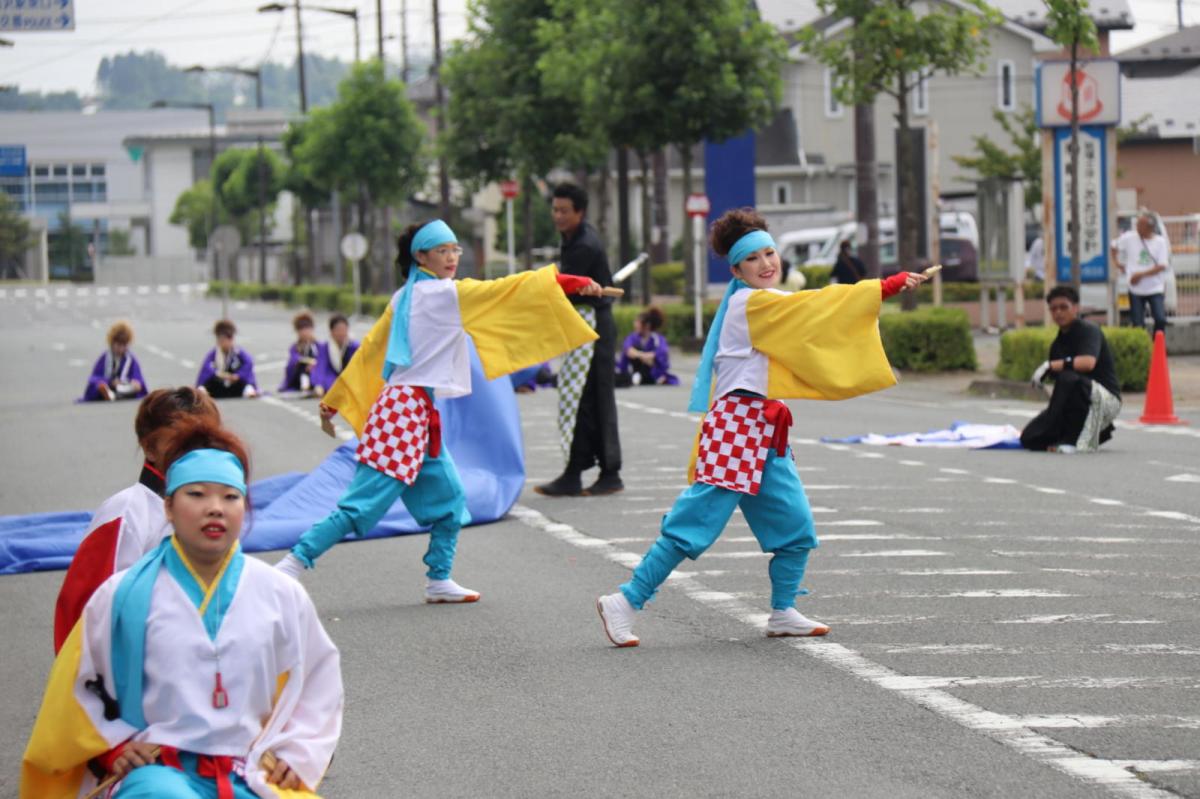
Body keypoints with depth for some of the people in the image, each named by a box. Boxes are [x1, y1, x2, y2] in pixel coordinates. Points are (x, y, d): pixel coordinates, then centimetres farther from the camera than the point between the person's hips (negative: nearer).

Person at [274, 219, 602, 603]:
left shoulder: (405, 297, 15)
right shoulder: (448, 293, -9)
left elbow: (371, 348, 19)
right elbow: (510, 289, -10)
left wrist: (335, 400, 24)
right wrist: (577, 283, -10)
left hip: (418, 413, 10)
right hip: (407, 409, -10)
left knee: (449, 499, 12)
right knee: (362, 506, -10)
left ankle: (438, 581, 17)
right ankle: (294, 564, -11)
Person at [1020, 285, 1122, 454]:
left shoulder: (1089, 331, -9)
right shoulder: (1057, 344, 13)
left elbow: (1088, 362, -31)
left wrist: (1050, 366, -28)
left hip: (1106, 400, -8)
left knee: (1068, 379, -37)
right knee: (1029, 438, -5)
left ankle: (1073, 440, -23)